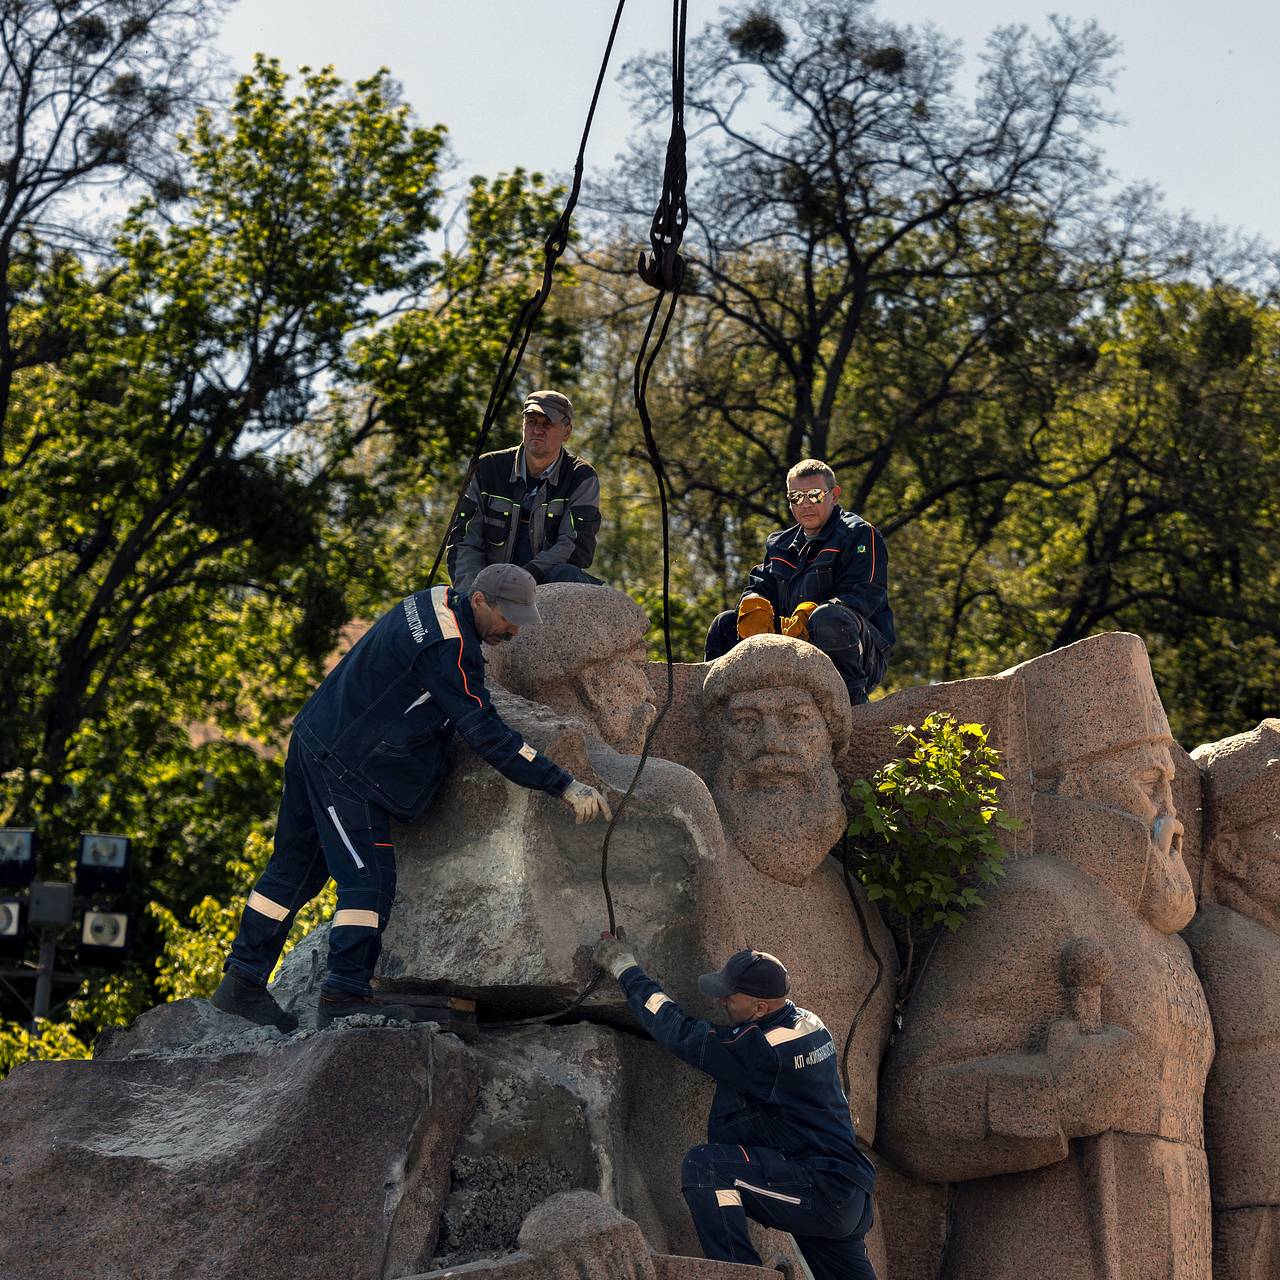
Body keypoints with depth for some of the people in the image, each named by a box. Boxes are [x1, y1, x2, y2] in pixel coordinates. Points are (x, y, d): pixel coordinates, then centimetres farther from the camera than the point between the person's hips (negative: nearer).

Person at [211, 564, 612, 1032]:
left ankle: (243, 984, 20)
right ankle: (344, 995, -6)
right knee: (369, 880, -8)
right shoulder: (448, 649, -24)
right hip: (344, 766, -10)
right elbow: (486, 734, -25)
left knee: (297, 869, 14)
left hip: (316, 739, 10)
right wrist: (564, 785, -23)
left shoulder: (439, 602, 5)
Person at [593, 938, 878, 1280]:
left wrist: (625, 967, 3)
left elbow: (679, 1033, -8)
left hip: (821, 1192, -10)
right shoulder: (810, 1025, 9)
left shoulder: (761, 1049, -18)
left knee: (704, 1165, -18)